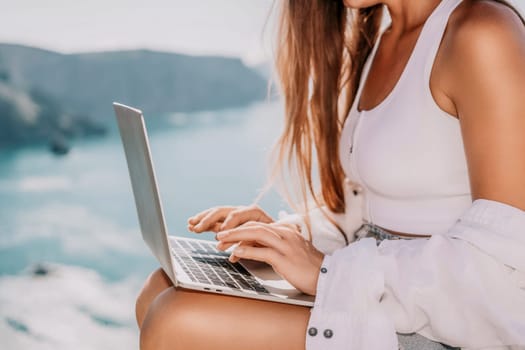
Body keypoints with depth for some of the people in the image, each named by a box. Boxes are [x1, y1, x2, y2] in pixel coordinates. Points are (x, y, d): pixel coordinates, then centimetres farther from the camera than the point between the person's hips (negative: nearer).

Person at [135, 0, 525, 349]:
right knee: (162, 292, 1)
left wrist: (330, 272, -19)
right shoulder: (376, 44, 11)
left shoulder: (479, 36, -17)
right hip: (386, 299, 9)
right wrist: (290, 235, -1)